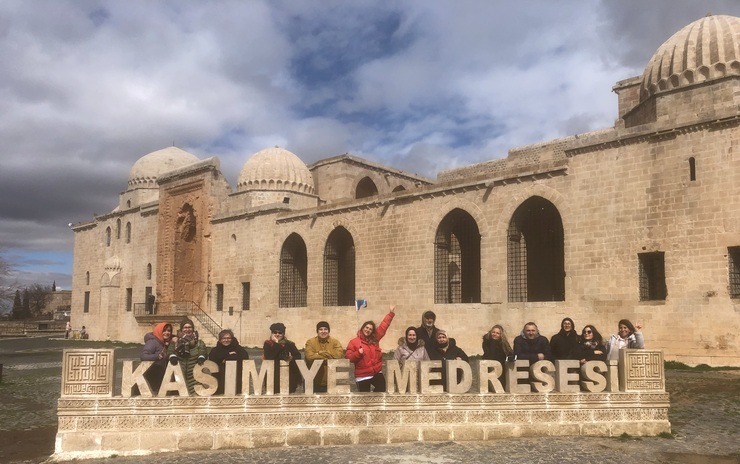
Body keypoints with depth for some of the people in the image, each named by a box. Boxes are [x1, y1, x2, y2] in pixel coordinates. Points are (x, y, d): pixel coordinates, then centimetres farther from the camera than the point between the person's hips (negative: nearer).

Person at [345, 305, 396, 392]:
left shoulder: (375, 339, 8)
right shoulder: (354, 342, -2)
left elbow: (383, 326, 11)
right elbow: (348, 358, -4)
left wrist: (391, 313, 9)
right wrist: (358, 353, -20)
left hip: (377, 373, 3)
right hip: (362, 376, -3)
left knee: (381, 391, -10)